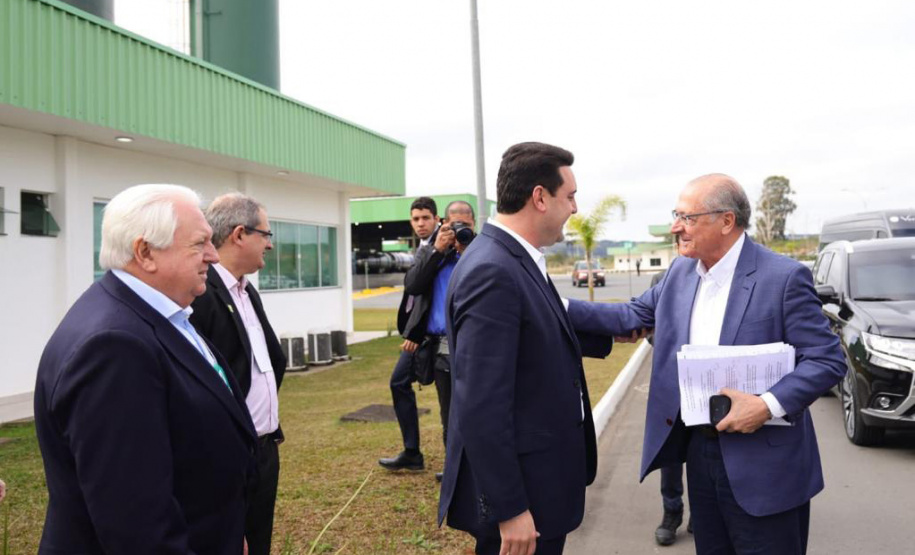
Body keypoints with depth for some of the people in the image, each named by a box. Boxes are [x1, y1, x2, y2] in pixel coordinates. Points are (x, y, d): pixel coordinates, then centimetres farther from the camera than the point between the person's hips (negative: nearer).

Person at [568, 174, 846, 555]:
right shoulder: (681, 271, 5)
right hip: (699, 448, 6)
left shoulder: (784, 277, -14)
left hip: (762, 461, -6)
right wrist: (561, 307, -1)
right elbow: (632, 316, 8)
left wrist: (769, 405, -26)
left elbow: (828, 360, -14)